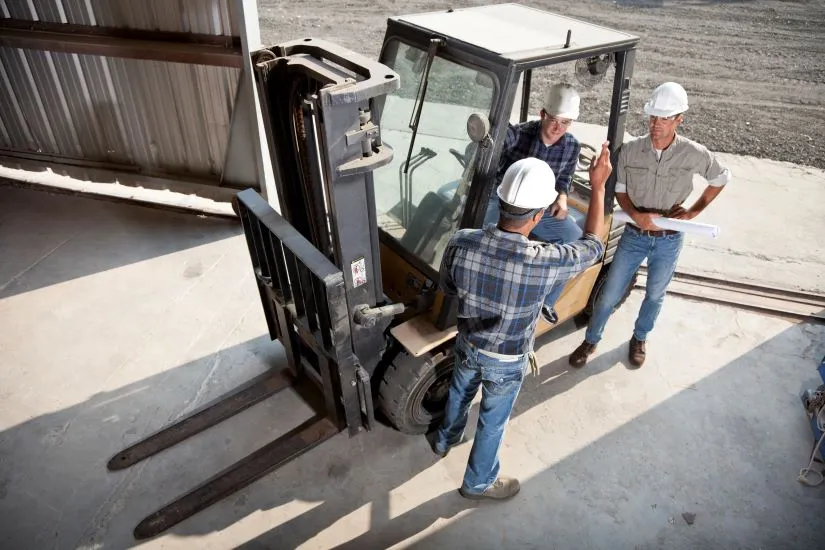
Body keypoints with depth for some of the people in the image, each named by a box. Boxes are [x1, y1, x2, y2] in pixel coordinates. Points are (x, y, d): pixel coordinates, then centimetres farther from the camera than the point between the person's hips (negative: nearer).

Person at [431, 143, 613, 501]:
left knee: (460, 393, 33)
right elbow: (593, 247, -14)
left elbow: (448, 289, -6)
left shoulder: (461, 243, -27)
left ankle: (445, 439, 62)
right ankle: (479, 482, 48)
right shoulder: (545, 263, -36)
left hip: (468, 344, 4)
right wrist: (598, 187, -8)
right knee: (493, 422, 22)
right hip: (507, 361, -3)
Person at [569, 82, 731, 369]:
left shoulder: (694, 154, -13)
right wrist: (636, 215, -19)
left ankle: (639, 339, 44)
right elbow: (620, 191, -1)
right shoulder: (630, 150, -12)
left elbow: (721, 178, 5)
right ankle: (590, 341, 27)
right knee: (609, 294, 5)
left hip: (669, 240, 0)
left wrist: (695, 210, -4)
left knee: (655, 295, 18)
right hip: (634, 235, 0)